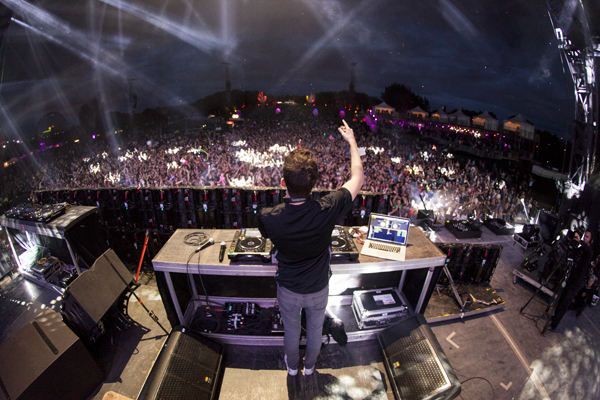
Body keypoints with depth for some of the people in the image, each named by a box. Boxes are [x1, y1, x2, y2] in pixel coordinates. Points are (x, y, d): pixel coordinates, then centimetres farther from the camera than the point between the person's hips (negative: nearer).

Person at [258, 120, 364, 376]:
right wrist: (351, 140, -6)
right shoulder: (326, 211, -36)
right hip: (318, 289, 0)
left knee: (291, 330, 29)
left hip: (288, 290, 0)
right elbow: (358, 177, -18)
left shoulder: (268, 218, -33)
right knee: (315, 329, 30)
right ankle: (309, 366, 59)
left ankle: (292, 366, 59)